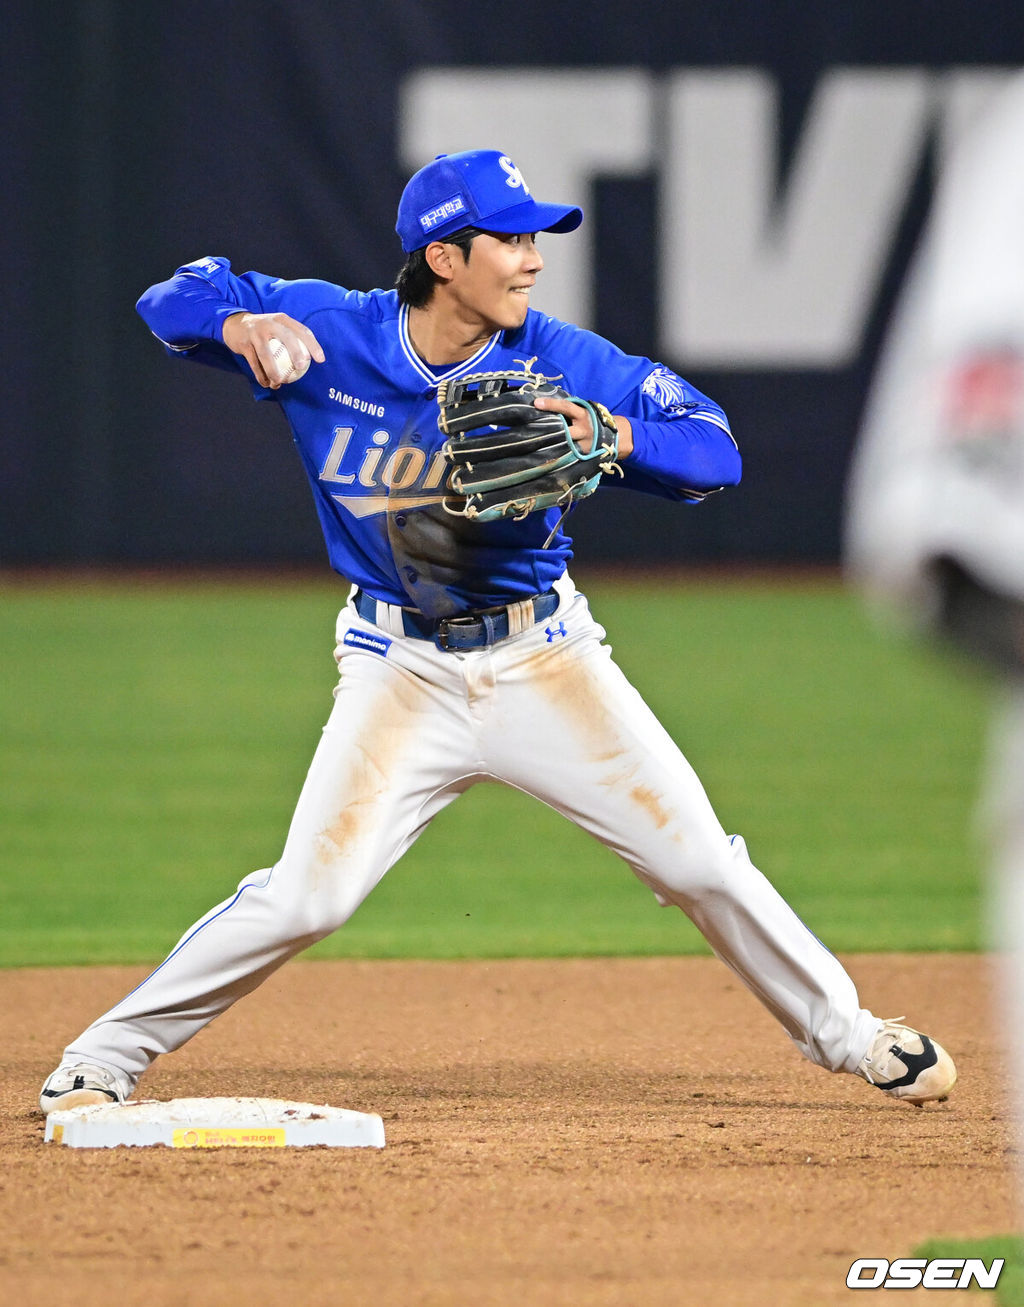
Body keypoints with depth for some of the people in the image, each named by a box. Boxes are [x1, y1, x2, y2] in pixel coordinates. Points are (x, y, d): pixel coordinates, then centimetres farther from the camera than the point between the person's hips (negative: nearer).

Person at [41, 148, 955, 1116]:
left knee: (699, 861, 0)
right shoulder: (331, 335, -10)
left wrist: (604, 433, -31)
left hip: (543, 660, 1)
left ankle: (847, 1036, 20)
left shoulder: (558, 361, -10)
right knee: (307, 895, -12)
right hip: (401, 666, -1)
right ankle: (104, 1056, 3)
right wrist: (245, 325, -27)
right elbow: (173, 301, -4)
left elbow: (713, 449, -11)